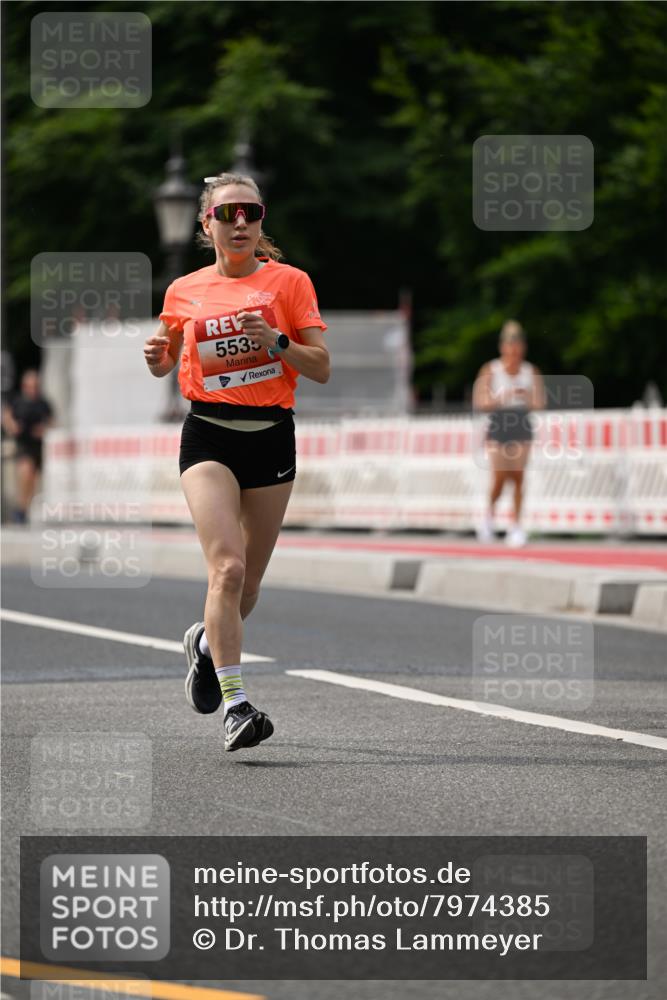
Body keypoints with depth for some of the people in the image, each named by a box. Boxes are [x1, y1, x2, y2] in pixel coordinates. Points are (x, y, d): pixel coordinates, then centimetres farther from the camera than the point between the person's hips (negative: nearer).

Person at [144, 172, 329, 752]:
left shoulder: (288, 281, 3)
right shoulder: (185, 291, 7)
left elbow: (322, 368, 0)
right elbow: (168, 362, 22)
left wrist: (275, 341, -17)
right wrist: (156, 358, -1)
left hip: (272, 437, 1)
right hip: (208, 436, -1)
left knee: (249, 580, 10)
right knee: (227, 567, -20)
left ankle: (207, 643, 43)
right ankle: (235, 705, -22)